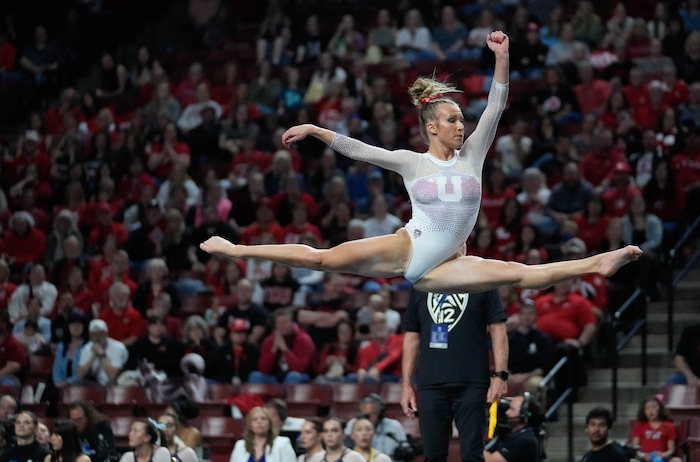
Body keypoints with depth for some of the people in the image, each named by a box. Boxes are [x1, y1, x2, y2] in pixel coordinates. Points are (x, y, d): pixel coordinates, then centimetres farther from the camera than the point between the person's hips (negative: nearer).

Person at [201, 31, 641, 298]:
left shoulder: (471, 155, 8)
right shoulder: (412, 162, 4)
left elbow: (496, 108, 0)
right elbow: (359, 150, 4)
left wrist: (502, 58, -9)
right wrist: (315, 130, -2)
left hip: (439, 267, 2)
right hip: (405, 248, -2)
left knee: (518, 272, -15)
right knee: (324, 258, -11)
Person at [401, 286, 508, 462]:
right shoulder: (419, 286, 12)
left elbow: (497, 328, 0)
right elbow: (412, 336, 14)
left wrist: (500, 375, -11)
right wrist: (407, 384, 9)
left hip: (471, 383, -3)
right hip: (430, 383, 3)